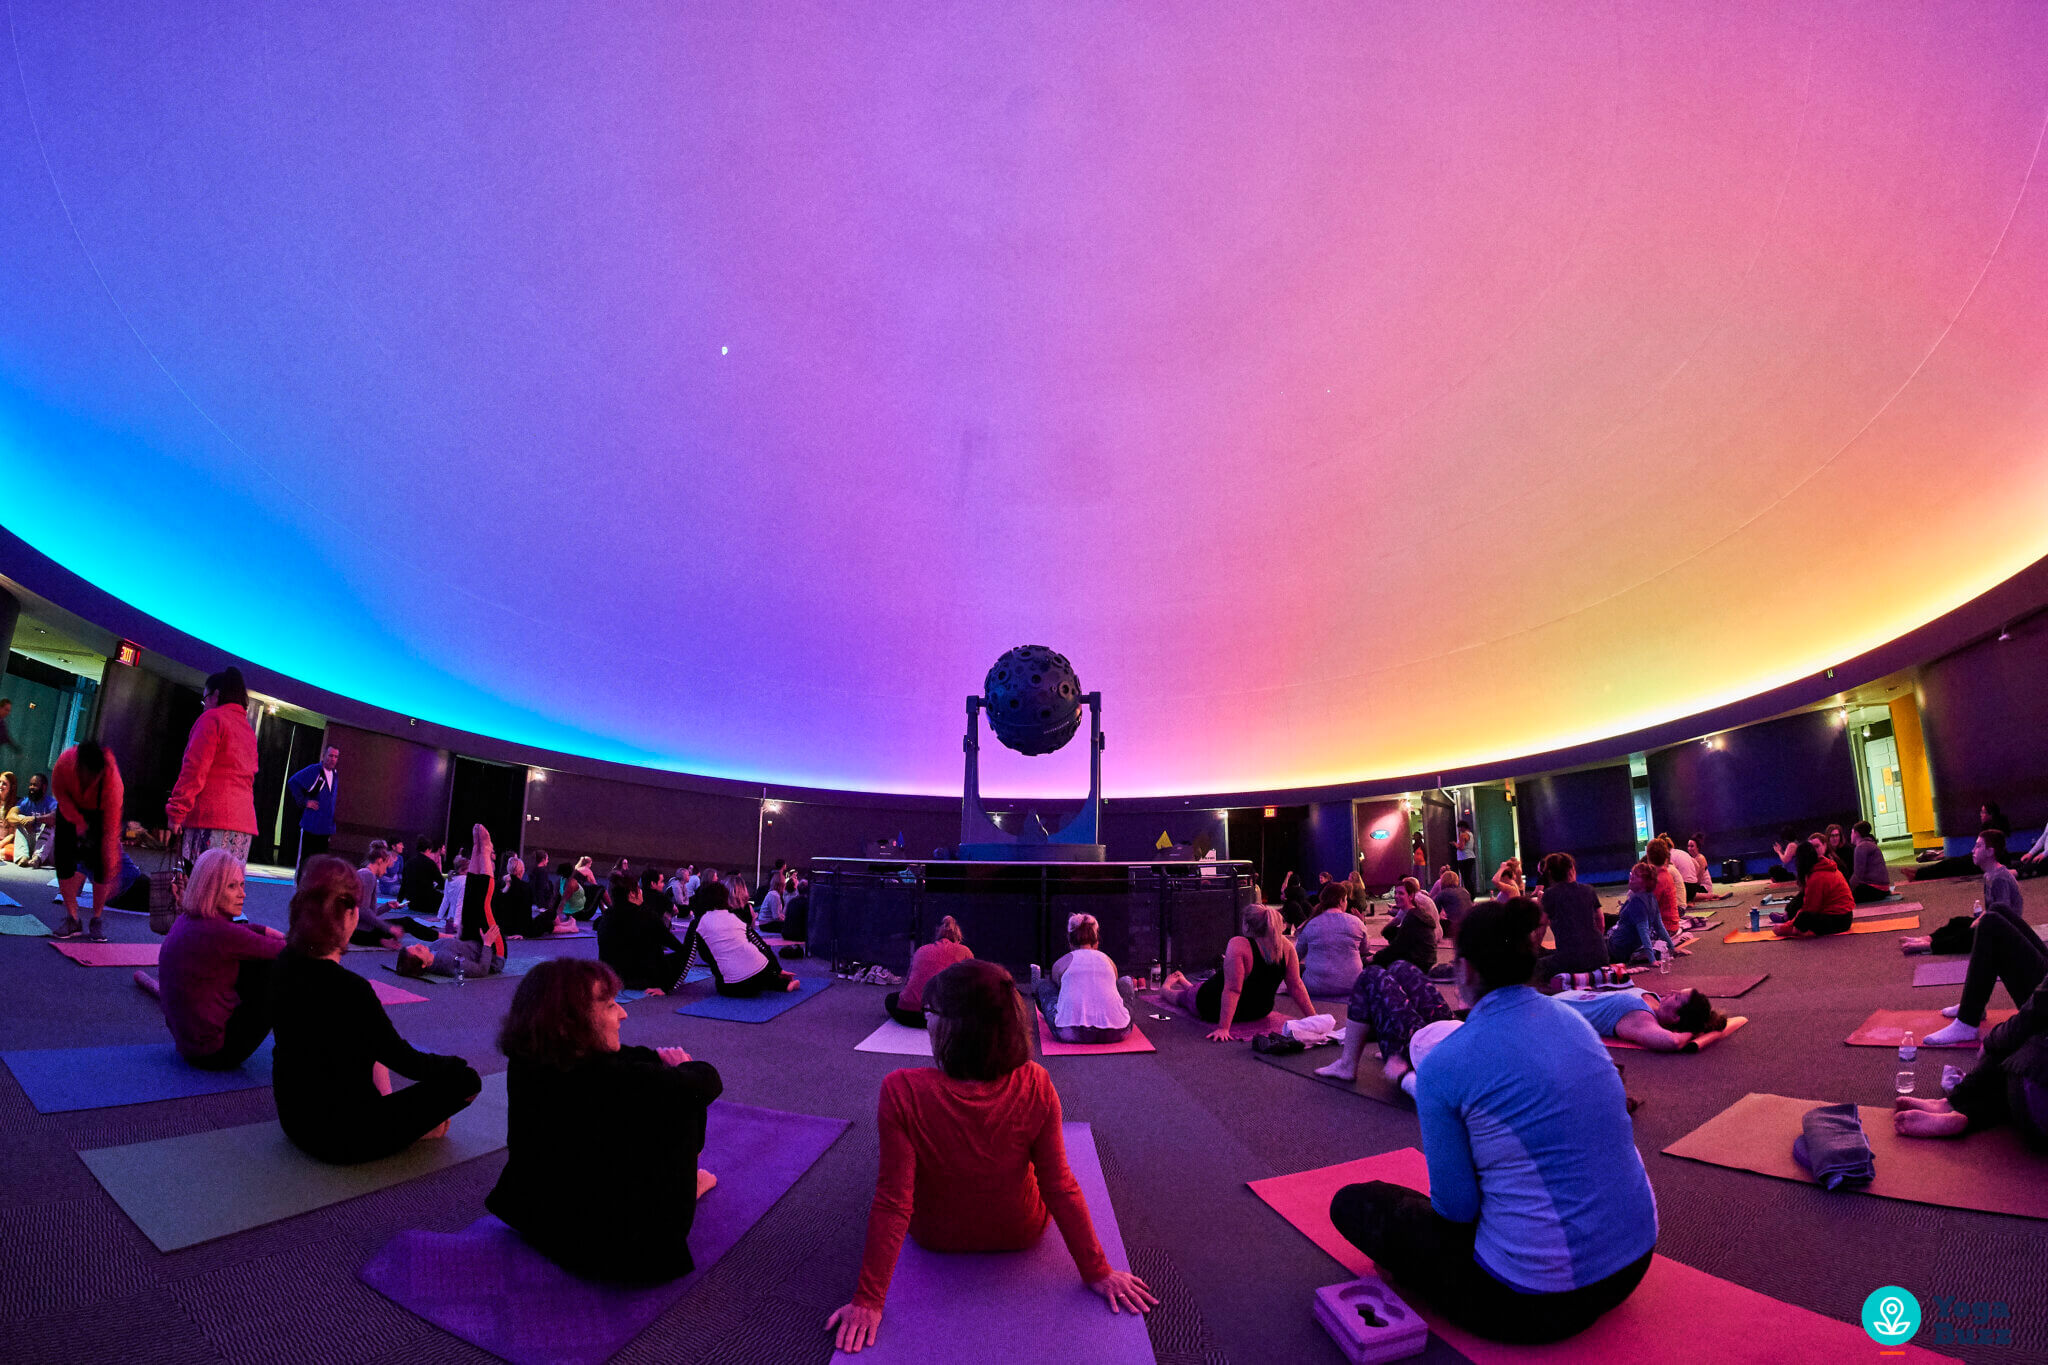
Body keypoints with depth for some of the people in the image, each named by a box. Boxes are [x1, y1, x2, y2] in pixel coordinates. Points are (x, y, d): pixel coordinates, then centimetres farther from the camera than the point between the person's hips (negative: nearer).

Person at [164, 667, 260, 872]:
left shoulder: (212, 718, 1)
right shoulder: (249, 729, 23)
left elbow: (194, 769, -8)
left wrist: (176, 811, -7)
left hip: (210, 817, -7)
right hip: (244, 820, 7)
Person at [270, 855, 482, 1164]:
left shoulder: (284, 963, -10)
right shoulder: (349, 988, -30)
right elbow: (405, 1061, -17)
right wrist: (454, 1064, 0)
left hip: (293, 1117, 8)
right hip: (342, 1139, -8)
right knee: (466, 1078, -2)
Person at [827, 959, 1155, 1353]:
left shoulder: (902, 1092, -34)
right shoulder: (1035, 1086, -29)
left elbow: (893, 1203, -28)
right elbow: (1061, 1188, -20)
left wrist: (869, 1299, -15)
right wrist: (1097, 1271, -6)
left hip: (935, 1237, -1)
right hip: (1019, 1236, 1)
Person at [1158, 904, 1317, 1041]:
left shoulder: (1238, 945, -31)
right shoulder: (1285, 945, -16)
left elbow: (1232, 990, -34)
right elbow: (1296, 986, -14)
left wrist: (1223, 1028, -32)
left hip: (1213, 1009, -4)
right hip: (1259, 1012, 5)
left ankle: (1165, 988, 58)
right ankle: (1181, 980, 61)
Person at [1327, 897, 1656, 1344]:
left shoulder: (1444, 1064, -20)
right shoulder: (1573, 1018, 0)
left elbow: (1456, 1205, -12)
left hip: (1540, 1305, -7)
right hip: (1635, 1262, 7)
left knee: (1351, 1204, 6)